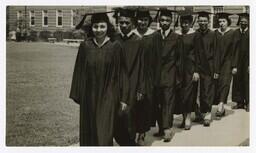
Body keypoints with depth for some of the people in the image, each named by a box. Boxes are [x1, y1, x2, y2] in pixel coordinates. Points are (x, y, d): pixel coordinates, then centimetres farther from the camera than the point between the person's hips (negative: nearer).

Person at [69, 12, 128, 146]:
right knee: (89, 131, 10)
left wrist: (122, 98, -4)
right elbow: (79, 71, 6)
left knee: (104, 133, -3)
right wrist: (77, 94, 4)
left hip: (107, 96, -2)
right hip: (89, 96, 3)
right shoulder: (85, 46, 1)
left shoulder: (115, 47, -5)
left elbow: (121, 73, -3)